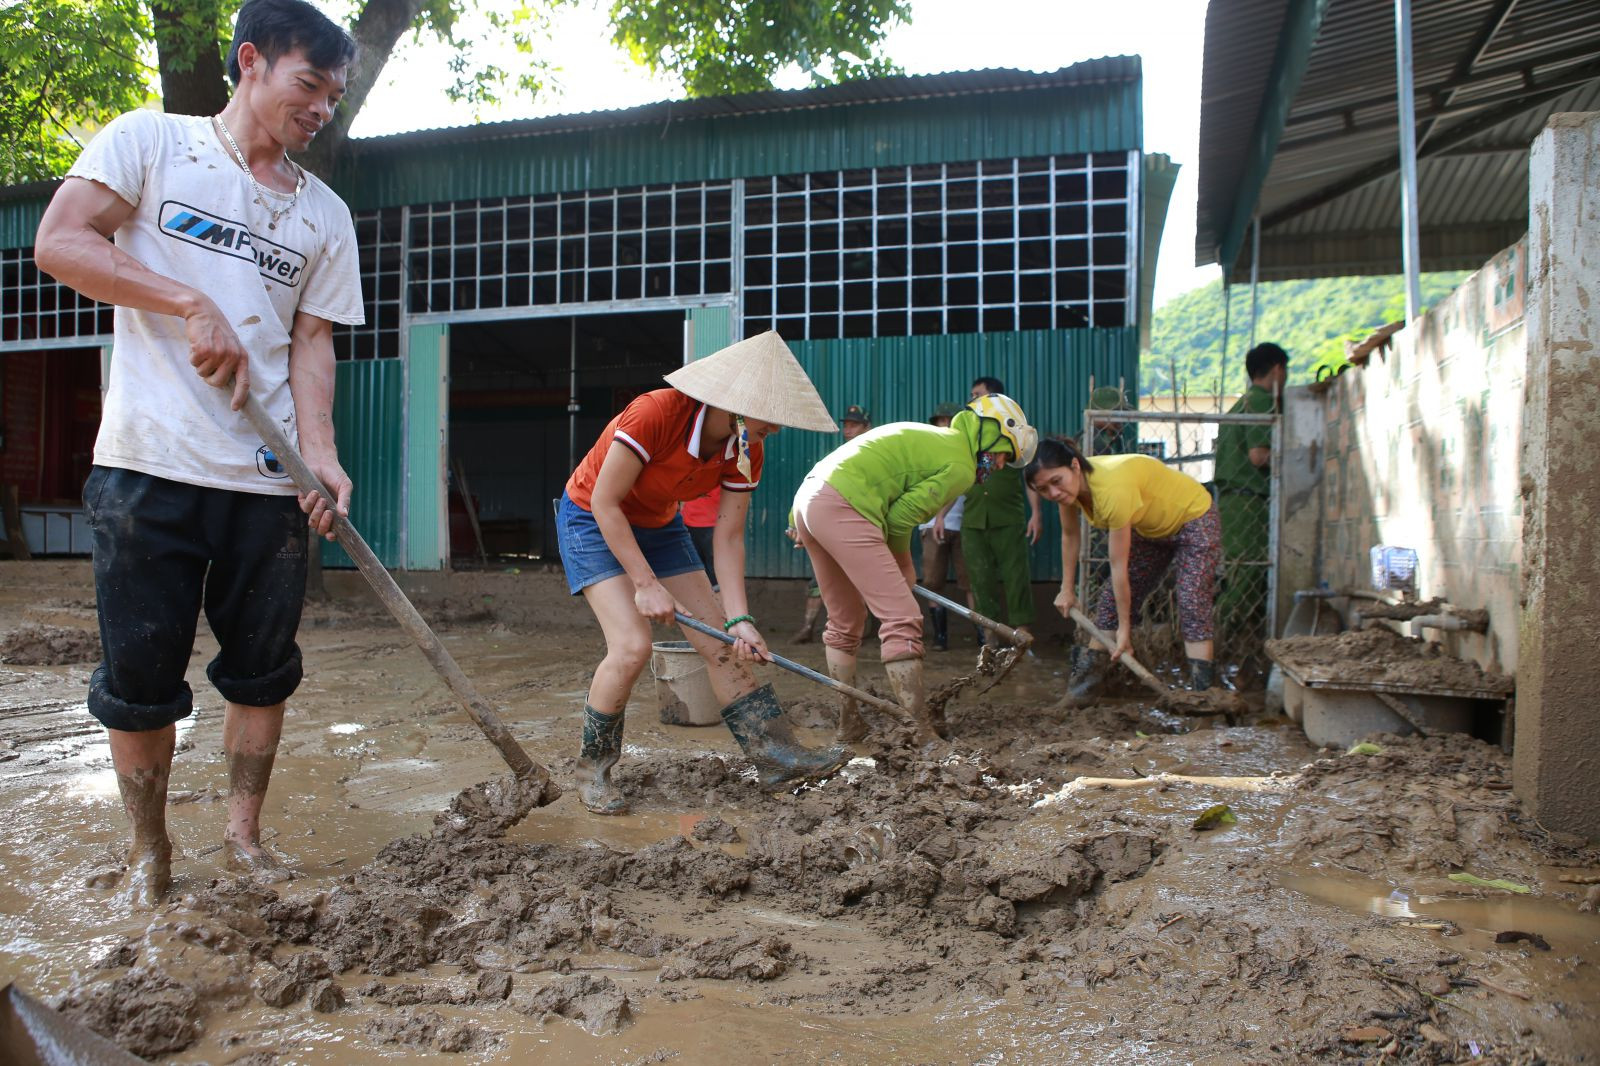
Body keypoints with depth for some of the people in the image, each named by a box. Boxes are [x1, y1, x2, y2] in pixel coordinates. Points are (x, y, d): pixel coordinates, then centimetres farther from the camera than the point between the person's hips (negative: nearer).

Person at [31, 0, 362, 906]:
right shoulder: (149, 141, 4)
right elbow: (60, 242, -5)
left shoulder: (326, 213, 13)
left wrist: (321, 453, -7)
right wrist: (191, 303, -15)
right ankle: (150, 849, 21)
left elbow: (311, 342, 8)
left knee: (264, 668, 8)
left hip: (268, 481, 3)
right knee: (142, 673, 4)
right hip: (150, 465, -3)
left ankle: (245, 832, 26)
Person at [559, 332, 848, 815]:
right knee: (633, 644, -21)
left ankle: (775, 754, 5)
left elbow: (728, 538, -11)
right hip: (593, 520, -6)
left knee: (721, 643, -1)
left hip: (659, 526, 6)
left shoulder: (746, 451, -14)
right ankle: (593, 767, 0)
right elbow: (605, 503, -26)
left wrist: (739, 620, -20)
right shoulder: (655, 413, -33)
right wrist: (646, 584, -25)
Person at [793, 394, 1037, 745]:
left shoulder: (935, 438, 26)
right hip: (842, 508, -10)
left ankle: (849, 724, 26)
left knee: (845, 622, 19)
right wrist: (903, 565, 13)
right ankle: (924, 736, -10)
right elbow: (901, 517, -4)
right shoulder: (960, 467, -3)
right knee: (902, 619, -9)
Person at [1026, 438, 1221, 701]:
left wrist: (1125, 627, -26)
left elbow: (1119, 566, -34)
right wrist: (1067, 590, 4)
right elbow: (1069, 535, 0)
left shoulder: (1113, 489, -41)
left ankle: (1201, 687, -19)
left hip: (1192, 517, -8)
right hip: (1150, 528, 8)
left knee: (1192, 603, -20)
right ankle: (1090, 670, 11)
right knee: (1113, 595, 5)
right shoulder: (1070, 486, -19)